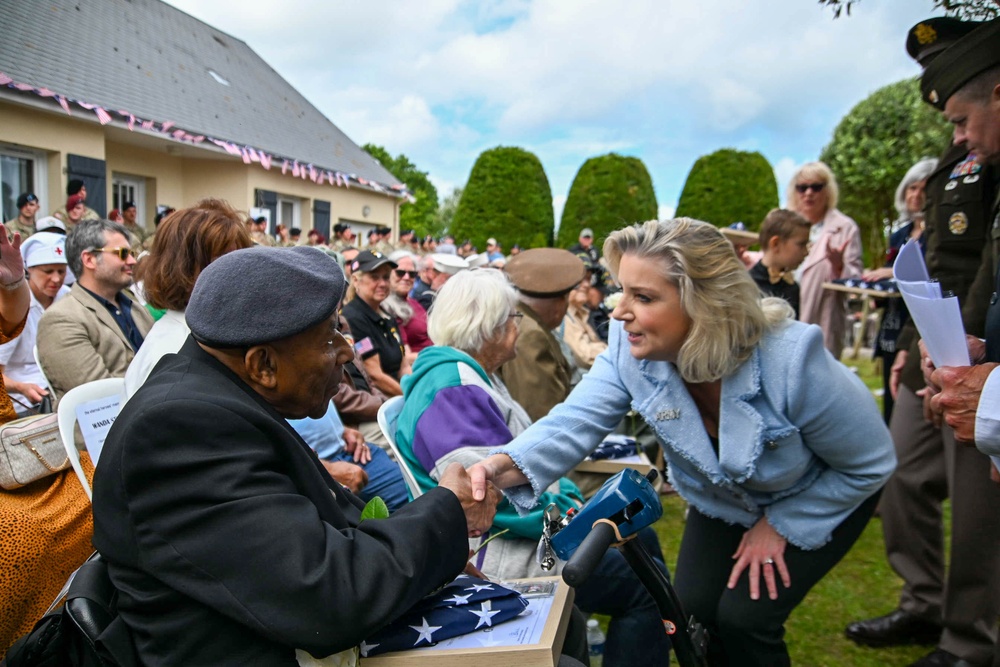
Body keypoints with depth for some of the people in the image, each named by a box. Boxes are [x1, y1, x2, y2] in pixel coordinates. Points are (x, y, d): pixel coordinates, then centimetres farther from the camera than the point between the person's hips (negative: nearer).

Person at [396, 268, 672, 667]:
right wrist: (571, 517, -17)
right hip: (491, 550, -11)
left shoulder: (473, 376, 12)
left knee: (642, 538, 14)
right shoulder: (452, 389, -23)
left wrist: (569, 497, 2)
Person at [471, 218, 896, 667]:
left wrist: (780, 526, -17)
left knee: (745, 617, -11)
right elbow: (577, 422, -35)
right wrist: (507, 467, -55)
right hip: (723, 498, 4)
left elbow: (871, 464, -21)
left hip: (820, 498, -3)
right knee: (694, 610, 0)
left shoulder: (791, 362, -37)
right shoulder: (631, 346, -26)